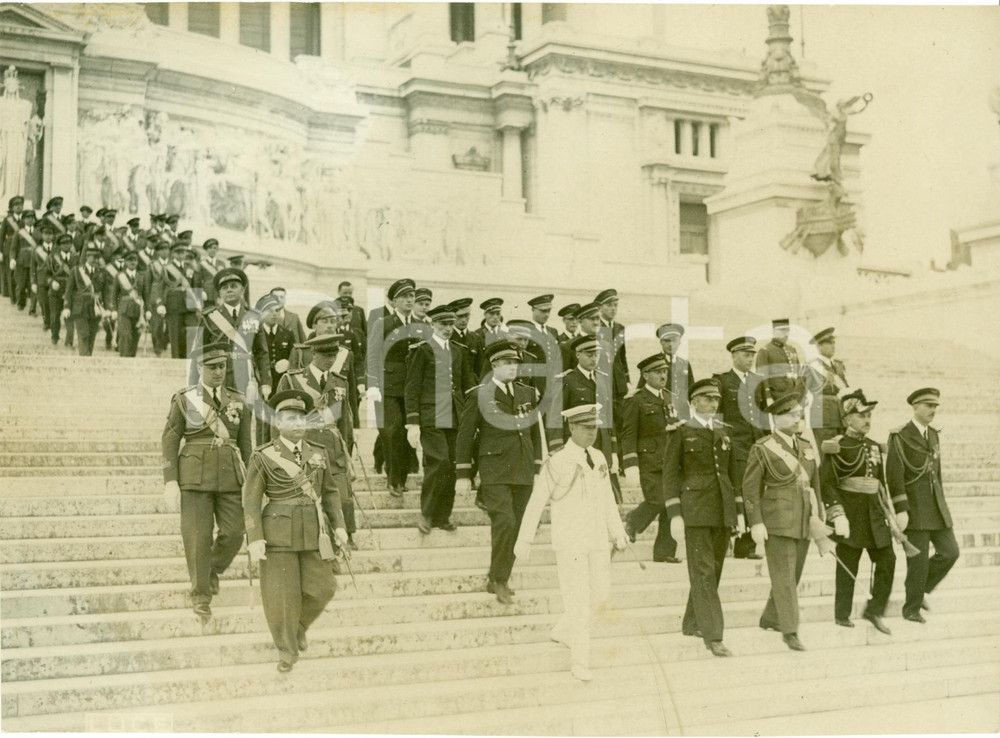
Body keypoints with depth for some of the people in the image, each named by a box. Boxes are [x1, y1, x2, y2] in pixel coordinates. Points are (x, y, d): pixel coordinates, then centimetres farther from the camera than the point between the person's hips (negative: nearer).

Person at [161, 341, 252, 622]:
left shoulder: (238, 402, 9)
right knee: (198, 538, -3)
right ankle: (201, 596, 11)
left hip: (230, 477, 3)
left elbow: (245, 444, 12)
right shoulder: (184, 400, 1)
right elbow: (169, 442, 0)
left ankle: (214, 570, 25)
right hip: (195, 475, -2)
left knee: (233, 533, -5)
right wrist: (170, 482, -8)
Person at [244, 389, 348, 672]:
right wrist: (255, 539, -14)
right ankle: (287, 650, 16)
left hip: (313, 533, 4)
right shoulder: (263, 458, -5)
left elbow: (330, 491, 13)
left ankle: (299, 626, 33)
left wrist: (338, 525, 4)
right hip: (278, 533, -3)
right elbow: (252, 501, -6)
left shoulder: (318, 454, 7)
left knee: (320, 588, 3)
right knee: (281, 593, -1)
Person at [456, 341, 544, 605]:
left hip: (523, 473, 5)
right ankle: (499, 579, -1)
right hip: (495, 472, -5)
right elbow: (465, 435, -2)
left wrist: (537, 469, 13)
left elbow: (535, 432, 17)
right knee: (504, 522, -17)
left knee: (516, 528, 6)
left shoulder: (528, 394, 11)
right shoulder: (479, 395, -3)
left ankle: (497, 581, 20)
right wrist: (463, 475, -5)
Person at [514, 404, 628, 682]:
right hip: (569, 541, -6)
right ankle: (580, 662, 5)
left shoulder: (598, 459, 7)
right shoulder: (556, 463, -12)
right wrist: (524, 541, -6)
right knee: (578, 601, -6)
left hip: (597, 539, 6)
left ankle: (564, 631, 34)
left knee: (600, 596, 9)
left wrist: (618, 533, 8)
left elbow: (608, 500, 13)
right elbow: (536, 502, -8)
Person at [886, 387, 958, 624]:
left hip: (936, 506, 7)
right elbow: (894, 476, -15)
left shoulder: (933, 435, 14)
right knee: (919, 559, -3)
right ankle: (912, 608, 13)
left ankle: (921, 588, 22)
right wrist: (901, 511, -20)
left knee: (950, 551, 1)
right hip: (914, 507, -7)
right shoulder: (899, 437, -10)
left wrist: (941, 504, 20)